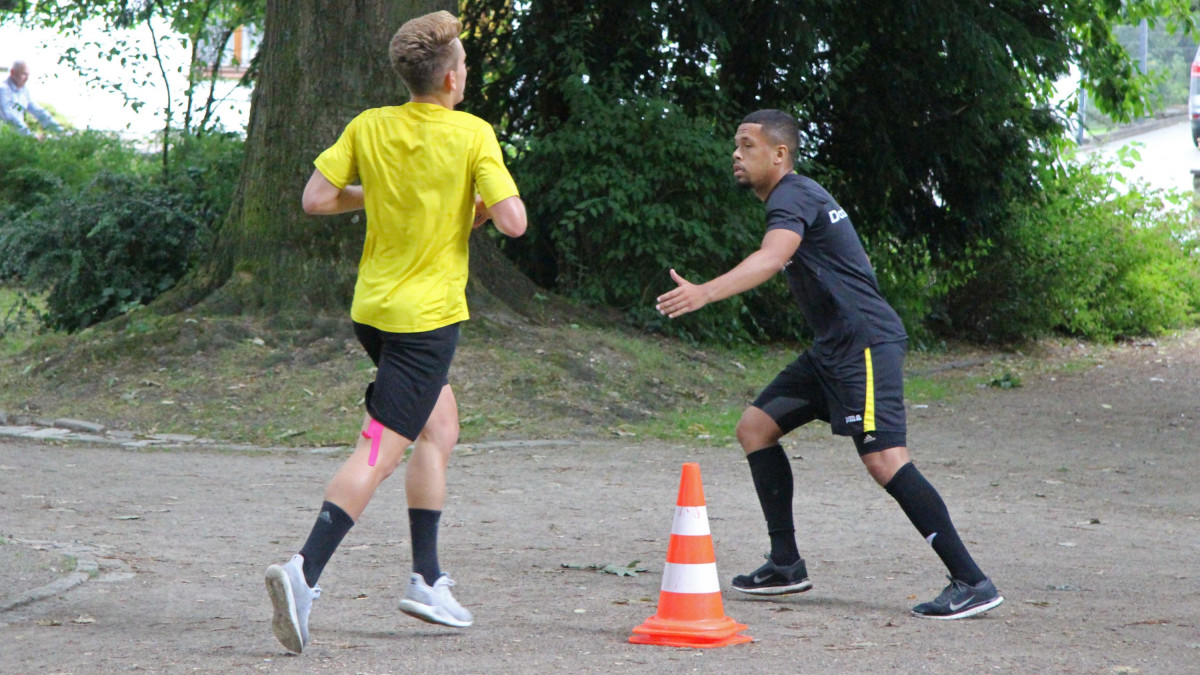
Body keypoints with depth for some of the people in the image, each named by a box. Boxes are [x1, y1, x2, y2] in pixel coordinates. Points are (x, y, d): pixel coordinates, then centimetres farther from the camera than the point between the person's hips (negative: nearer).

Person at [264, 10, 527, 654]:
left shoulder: (369, 128, 2)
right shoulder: (473, 135, -11)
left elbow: (316, 197, -1)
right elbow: (513, 221, -16)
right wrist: (483, 207, 6)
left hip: (371, 307, 7)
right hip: (427, 314, -7)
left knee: (440, 424, 23)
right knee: (377, 454, -10)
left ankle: (426, 578, 23)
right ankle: (304, 572, -26)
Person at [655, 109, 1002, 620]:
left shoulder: (793, 196, -13)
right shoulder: (797, 195, 19)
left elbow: (770, 259, -33)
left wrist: (703, 293, -46)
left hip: (865, 343, -11)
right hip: (832, 348, 11)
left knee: (884, 459, -20)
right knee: (755, 427, 10)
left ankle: (971, 583, -19)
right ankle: (786, 565, 14)